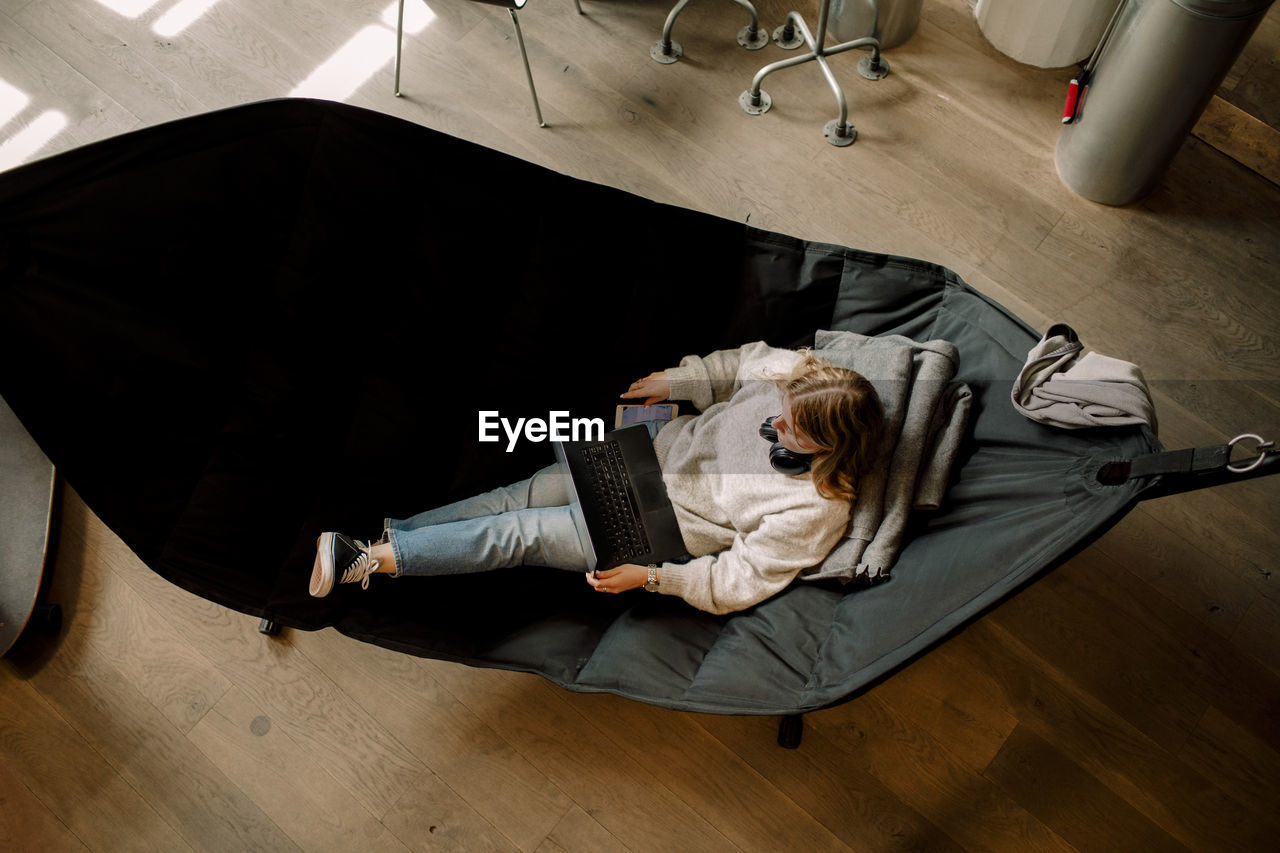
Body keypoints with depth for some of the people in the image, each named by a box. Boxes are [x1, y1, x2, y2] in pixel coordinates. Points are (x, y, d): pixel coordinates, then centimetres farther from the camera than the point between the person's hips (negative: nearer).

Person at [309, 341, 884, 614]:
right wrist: (674, 380, 0)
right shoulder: (792, 373, -17)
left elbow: (739, 581, -21)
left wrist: (650, 578, -25)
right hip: (668, 449, 5)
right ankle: (384, 534, 9)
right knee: (521, 497, -1)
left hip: (666, 528, -5)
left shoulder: (814, 511, -28)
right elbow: (738, 363, 5)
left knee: (520, 534, -10)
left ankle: (372, 561, -2)